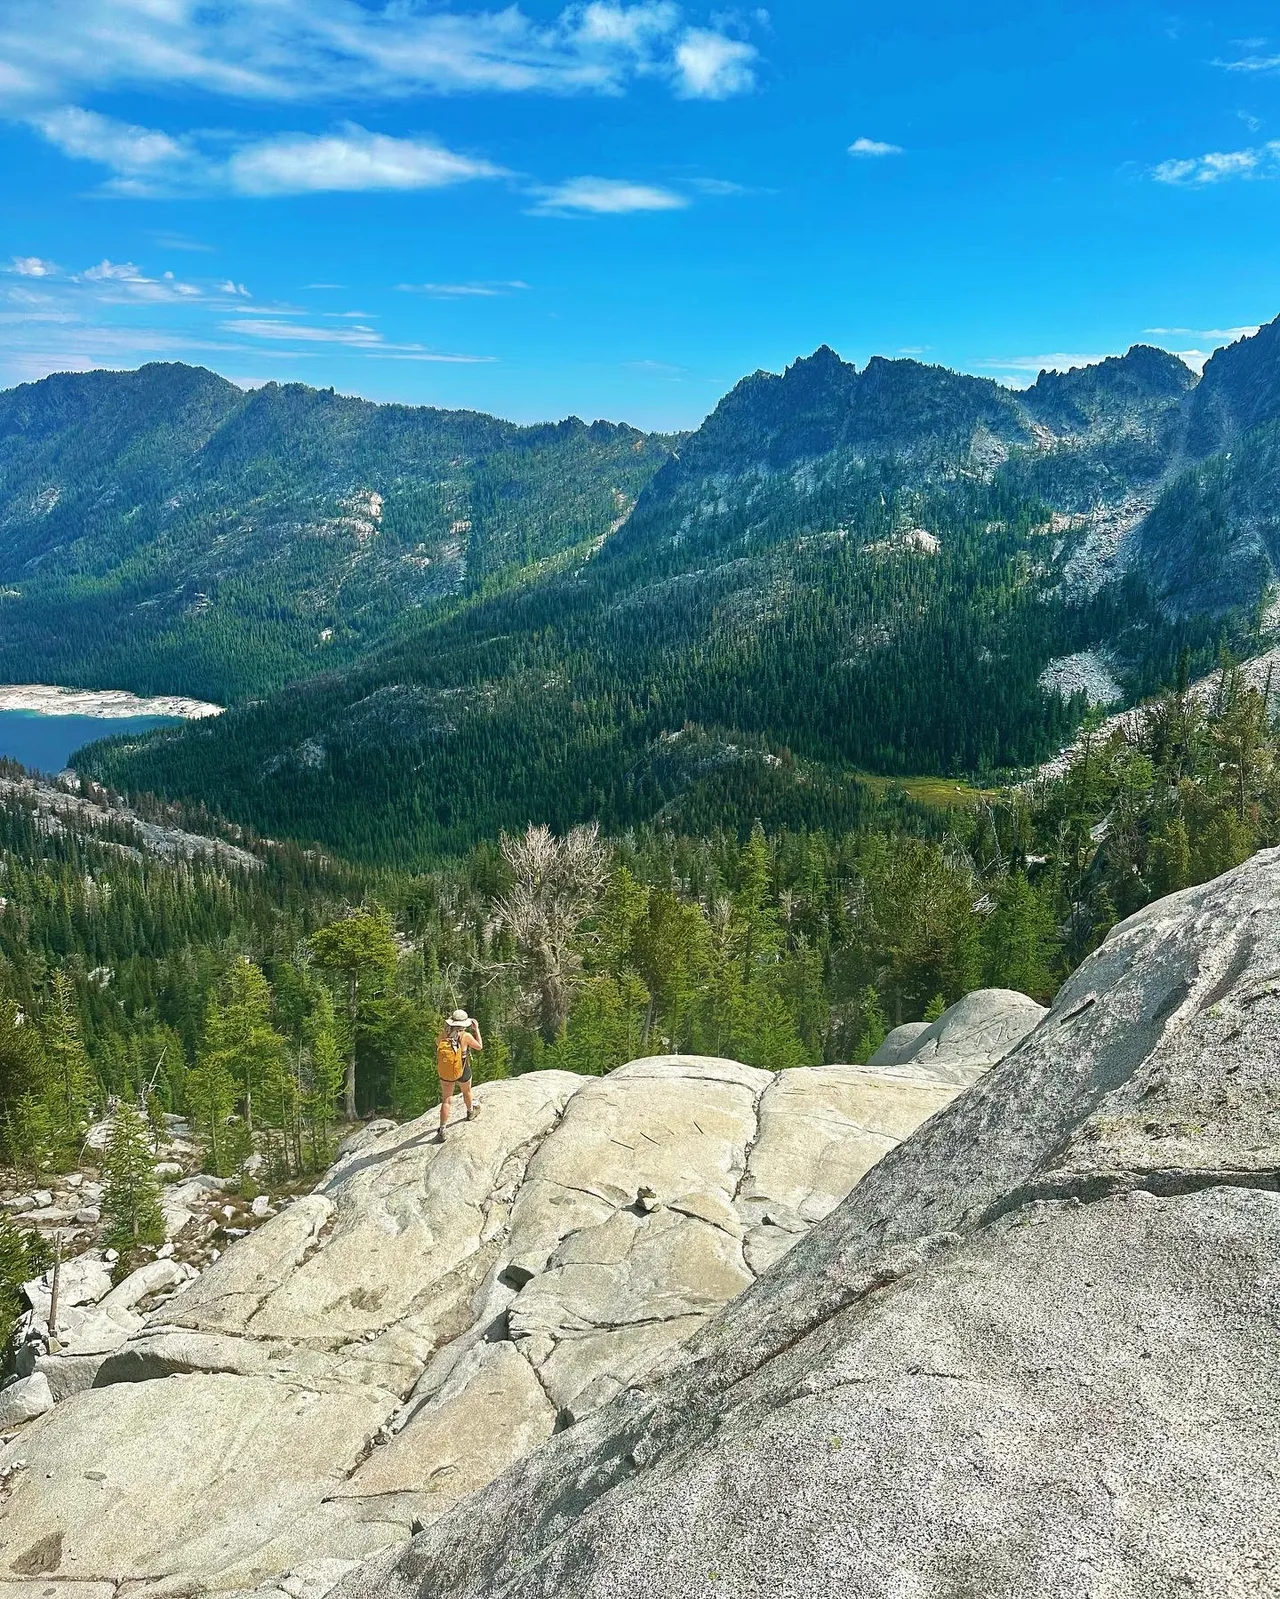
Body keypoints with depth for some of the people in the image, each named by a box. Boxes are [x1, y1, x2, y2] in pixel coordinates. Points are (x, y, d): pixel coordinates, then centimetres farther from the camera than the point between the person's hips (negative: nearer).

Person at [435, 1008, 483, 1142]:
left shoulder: (443, 1036, -14)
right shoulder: (466, 1036, -22)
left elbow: (437, 1043, 11)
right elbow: (479, 1046, -4)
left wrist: (447, 1029, 12)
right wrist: (476, 1029, 4)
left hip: (445, 1074, 2)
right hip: (462, 1073, -2)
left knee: (446, 1100, 12)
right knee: (467, 1092, 29)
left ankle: (442, 1130, 7)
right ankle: (470, 1113, 55)